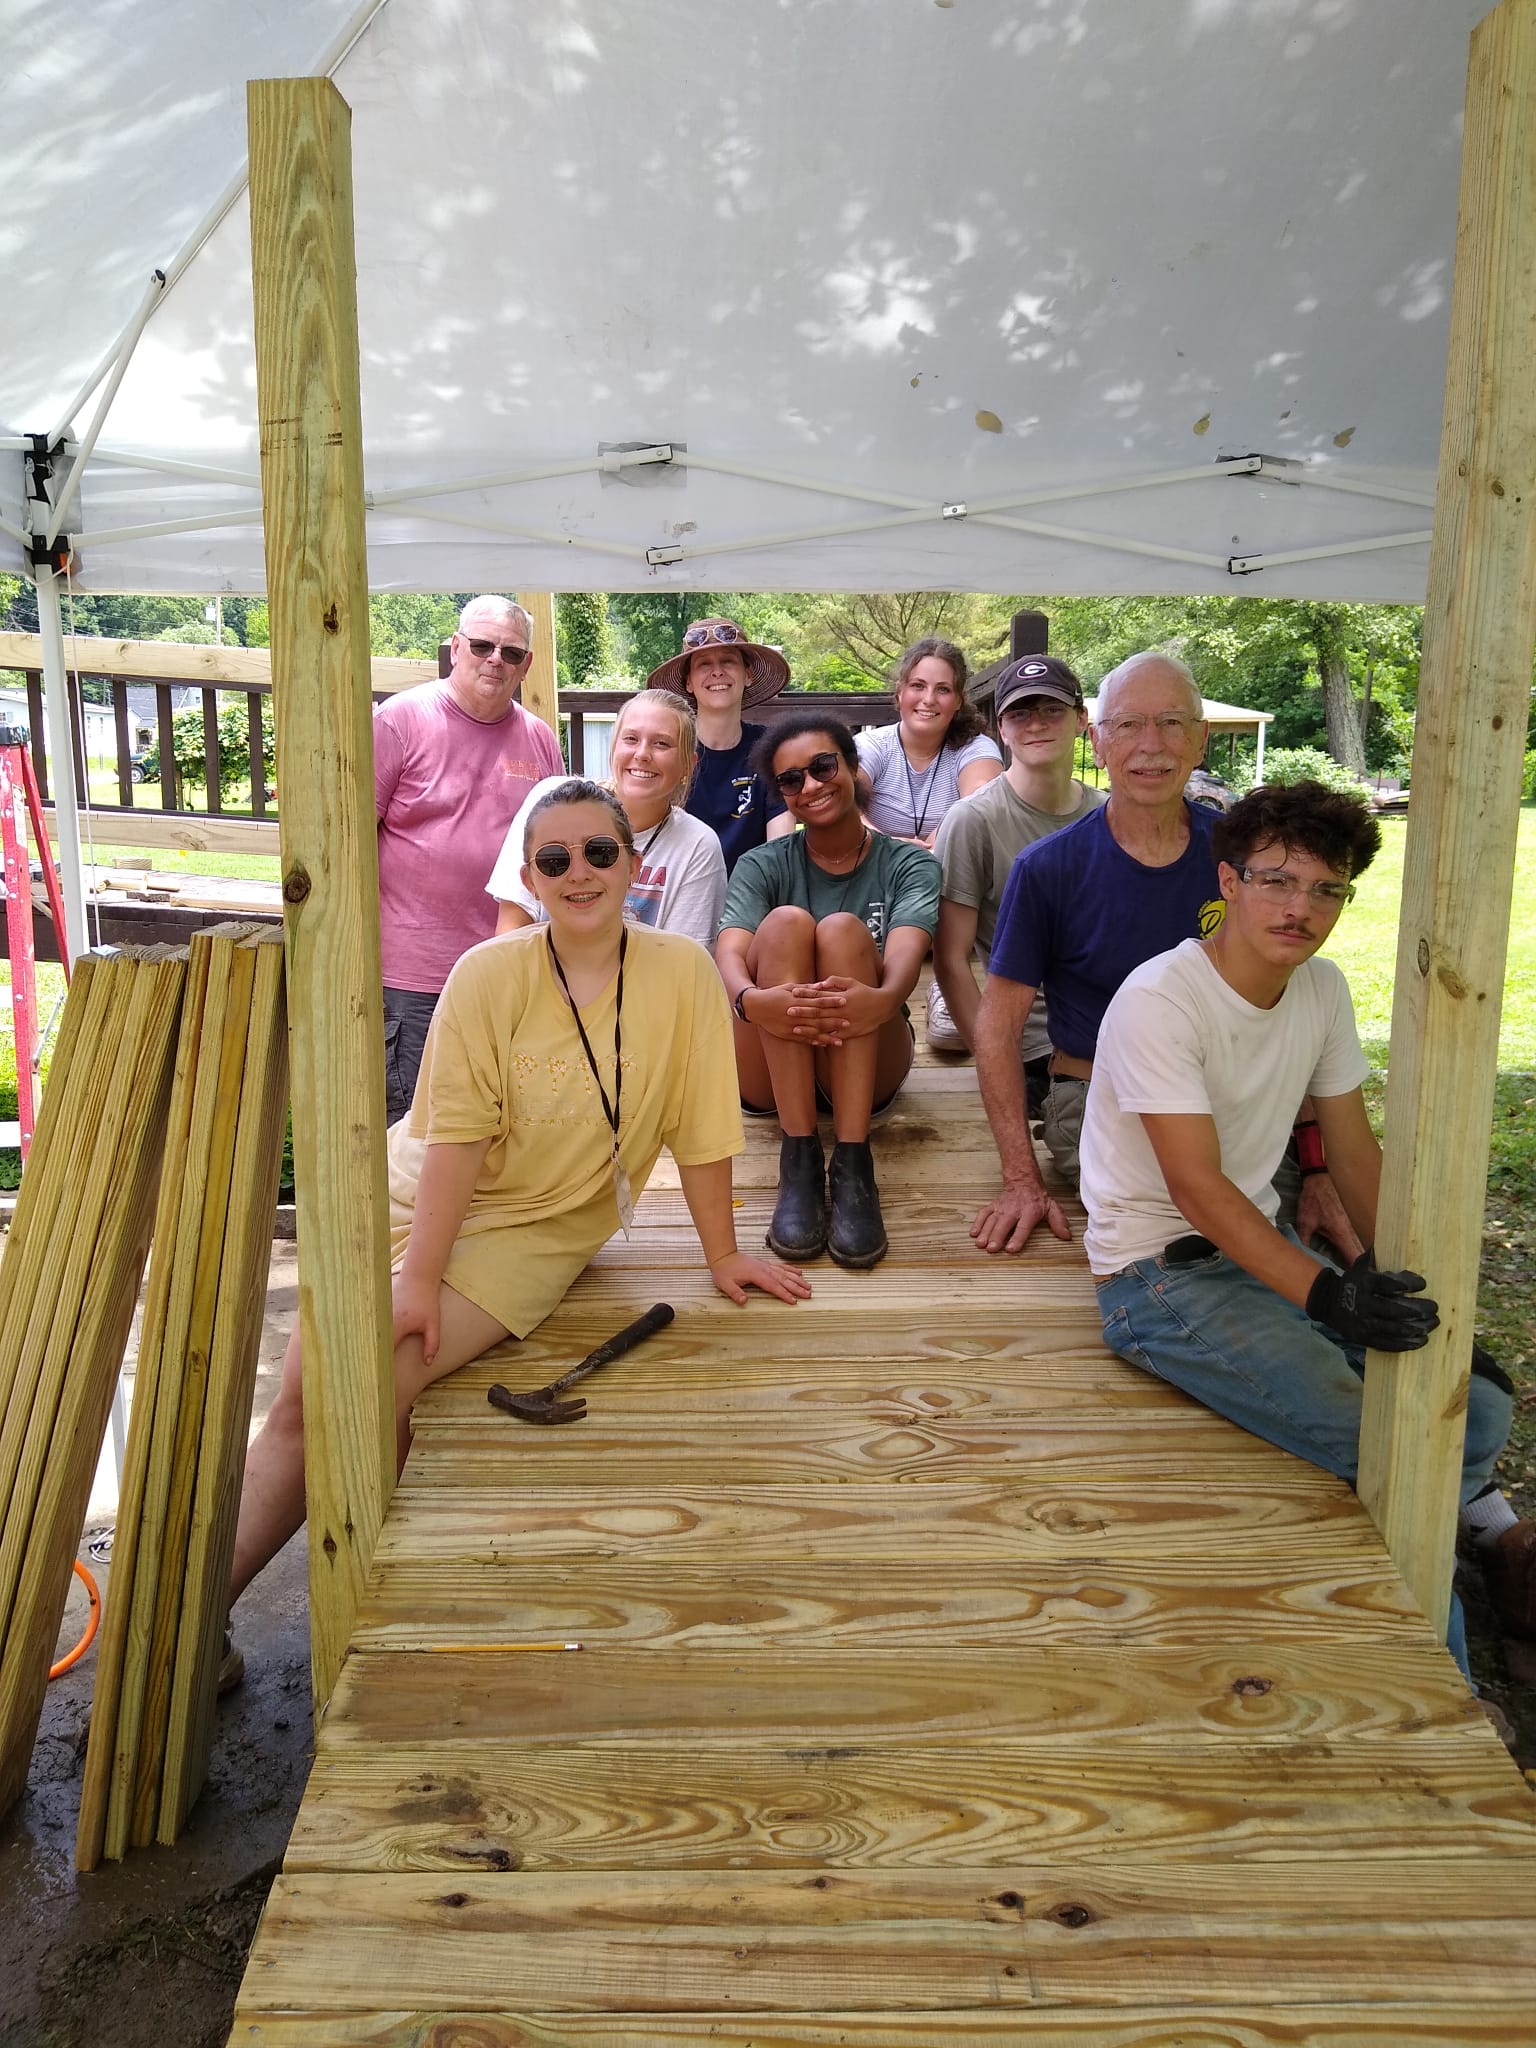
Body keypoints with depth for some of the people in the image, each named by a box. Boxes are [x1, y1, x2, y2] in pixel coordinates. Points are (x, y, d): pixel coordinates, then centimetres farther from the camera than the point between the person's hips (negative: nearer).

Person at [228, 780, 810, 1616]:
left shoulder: (681, 972, -12)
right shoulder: (489, 973, -11)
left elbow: (699, 1132, -7)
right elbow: (455, 1135, -14)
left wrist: (721, 1255, 0)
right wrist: (418, 1276, -17)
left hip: (530, 1230, -2)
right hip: (418, 1196, 2)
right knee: (301, 1391, -7)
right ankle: (199, 1602, 12)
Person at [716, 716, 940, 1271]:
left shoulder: (909, 864, 5)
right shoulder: (761, 866, 6)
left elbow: (906, 951, -17)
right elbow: (728, 955, -14)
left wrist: (884, 999, -43)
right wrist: (751, 1000, -39)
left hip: (868, 1065, 0)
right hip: (770, 1066, 1)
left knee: (842, 929, -25)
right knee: (786, 922, -24)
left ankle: (852, 1163, -36)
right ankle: (799, 1161, -33)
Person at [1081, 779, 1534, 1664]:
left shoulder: (1324, 988, 2)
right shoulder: (1159, 1001, -20)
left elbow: (1356, 1155, 6)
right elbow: (1199, 1190, -23)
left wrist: (1420, 1291, -3)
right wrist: (1326, 1294, -33)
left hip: (1265, 1243, 7)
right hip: (1162, 1275, -7)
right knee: (1373, 1438, -21)